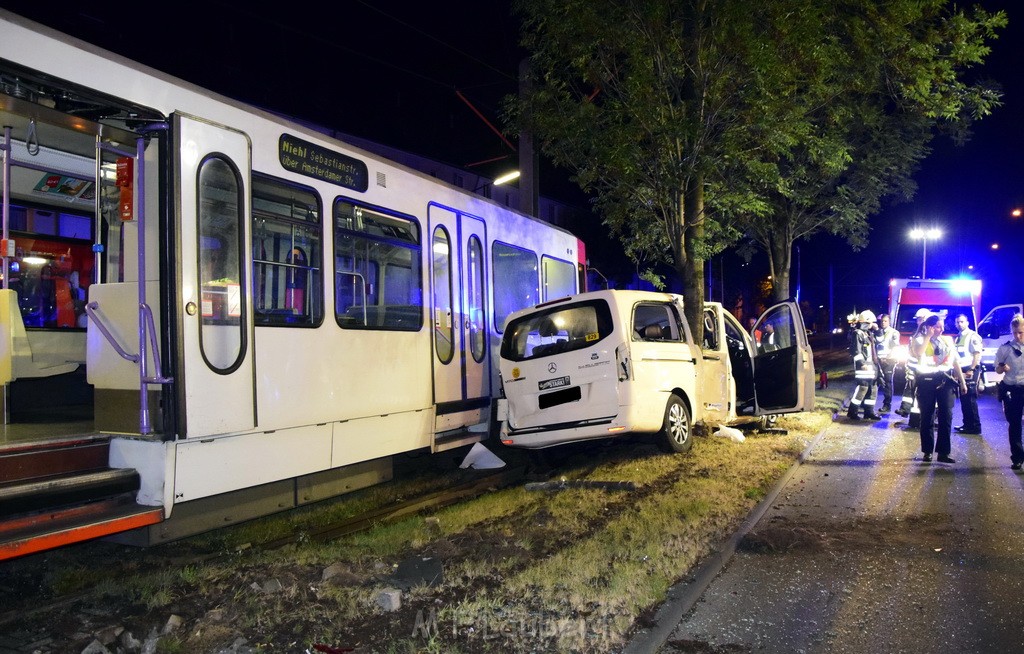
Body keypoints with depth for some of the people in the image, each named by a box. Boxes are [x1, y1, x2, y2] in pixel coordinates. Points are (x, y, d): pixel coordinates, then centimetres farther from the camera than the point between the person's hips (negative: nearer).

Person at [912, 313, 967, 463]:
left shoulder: (948, 340, 13)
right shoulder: (920, 340, 0)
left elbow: (955, 361, 15)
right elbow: (918, 352, -22)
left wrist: (962, 381, 12)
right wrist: (928, 336, -15)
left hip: (945, 380, 4)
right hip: (927, 381, -3)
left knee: (946, 416, 0)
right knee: (927, 417, 3)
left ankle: (943, 452, 6)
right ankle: (927, 451, 13)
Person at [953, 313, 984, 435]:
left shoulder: (972, 336, -8)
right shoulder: (958, 337, 16)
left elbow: (977, 354, -15)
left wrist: (971, 370, -21)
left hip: (970, 370, -8)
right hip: (961, 370, 8)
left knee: (970, 399, -8)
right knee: (963, 399, 10)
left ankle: (975, 427, -4)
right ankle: (967, 424, 18)